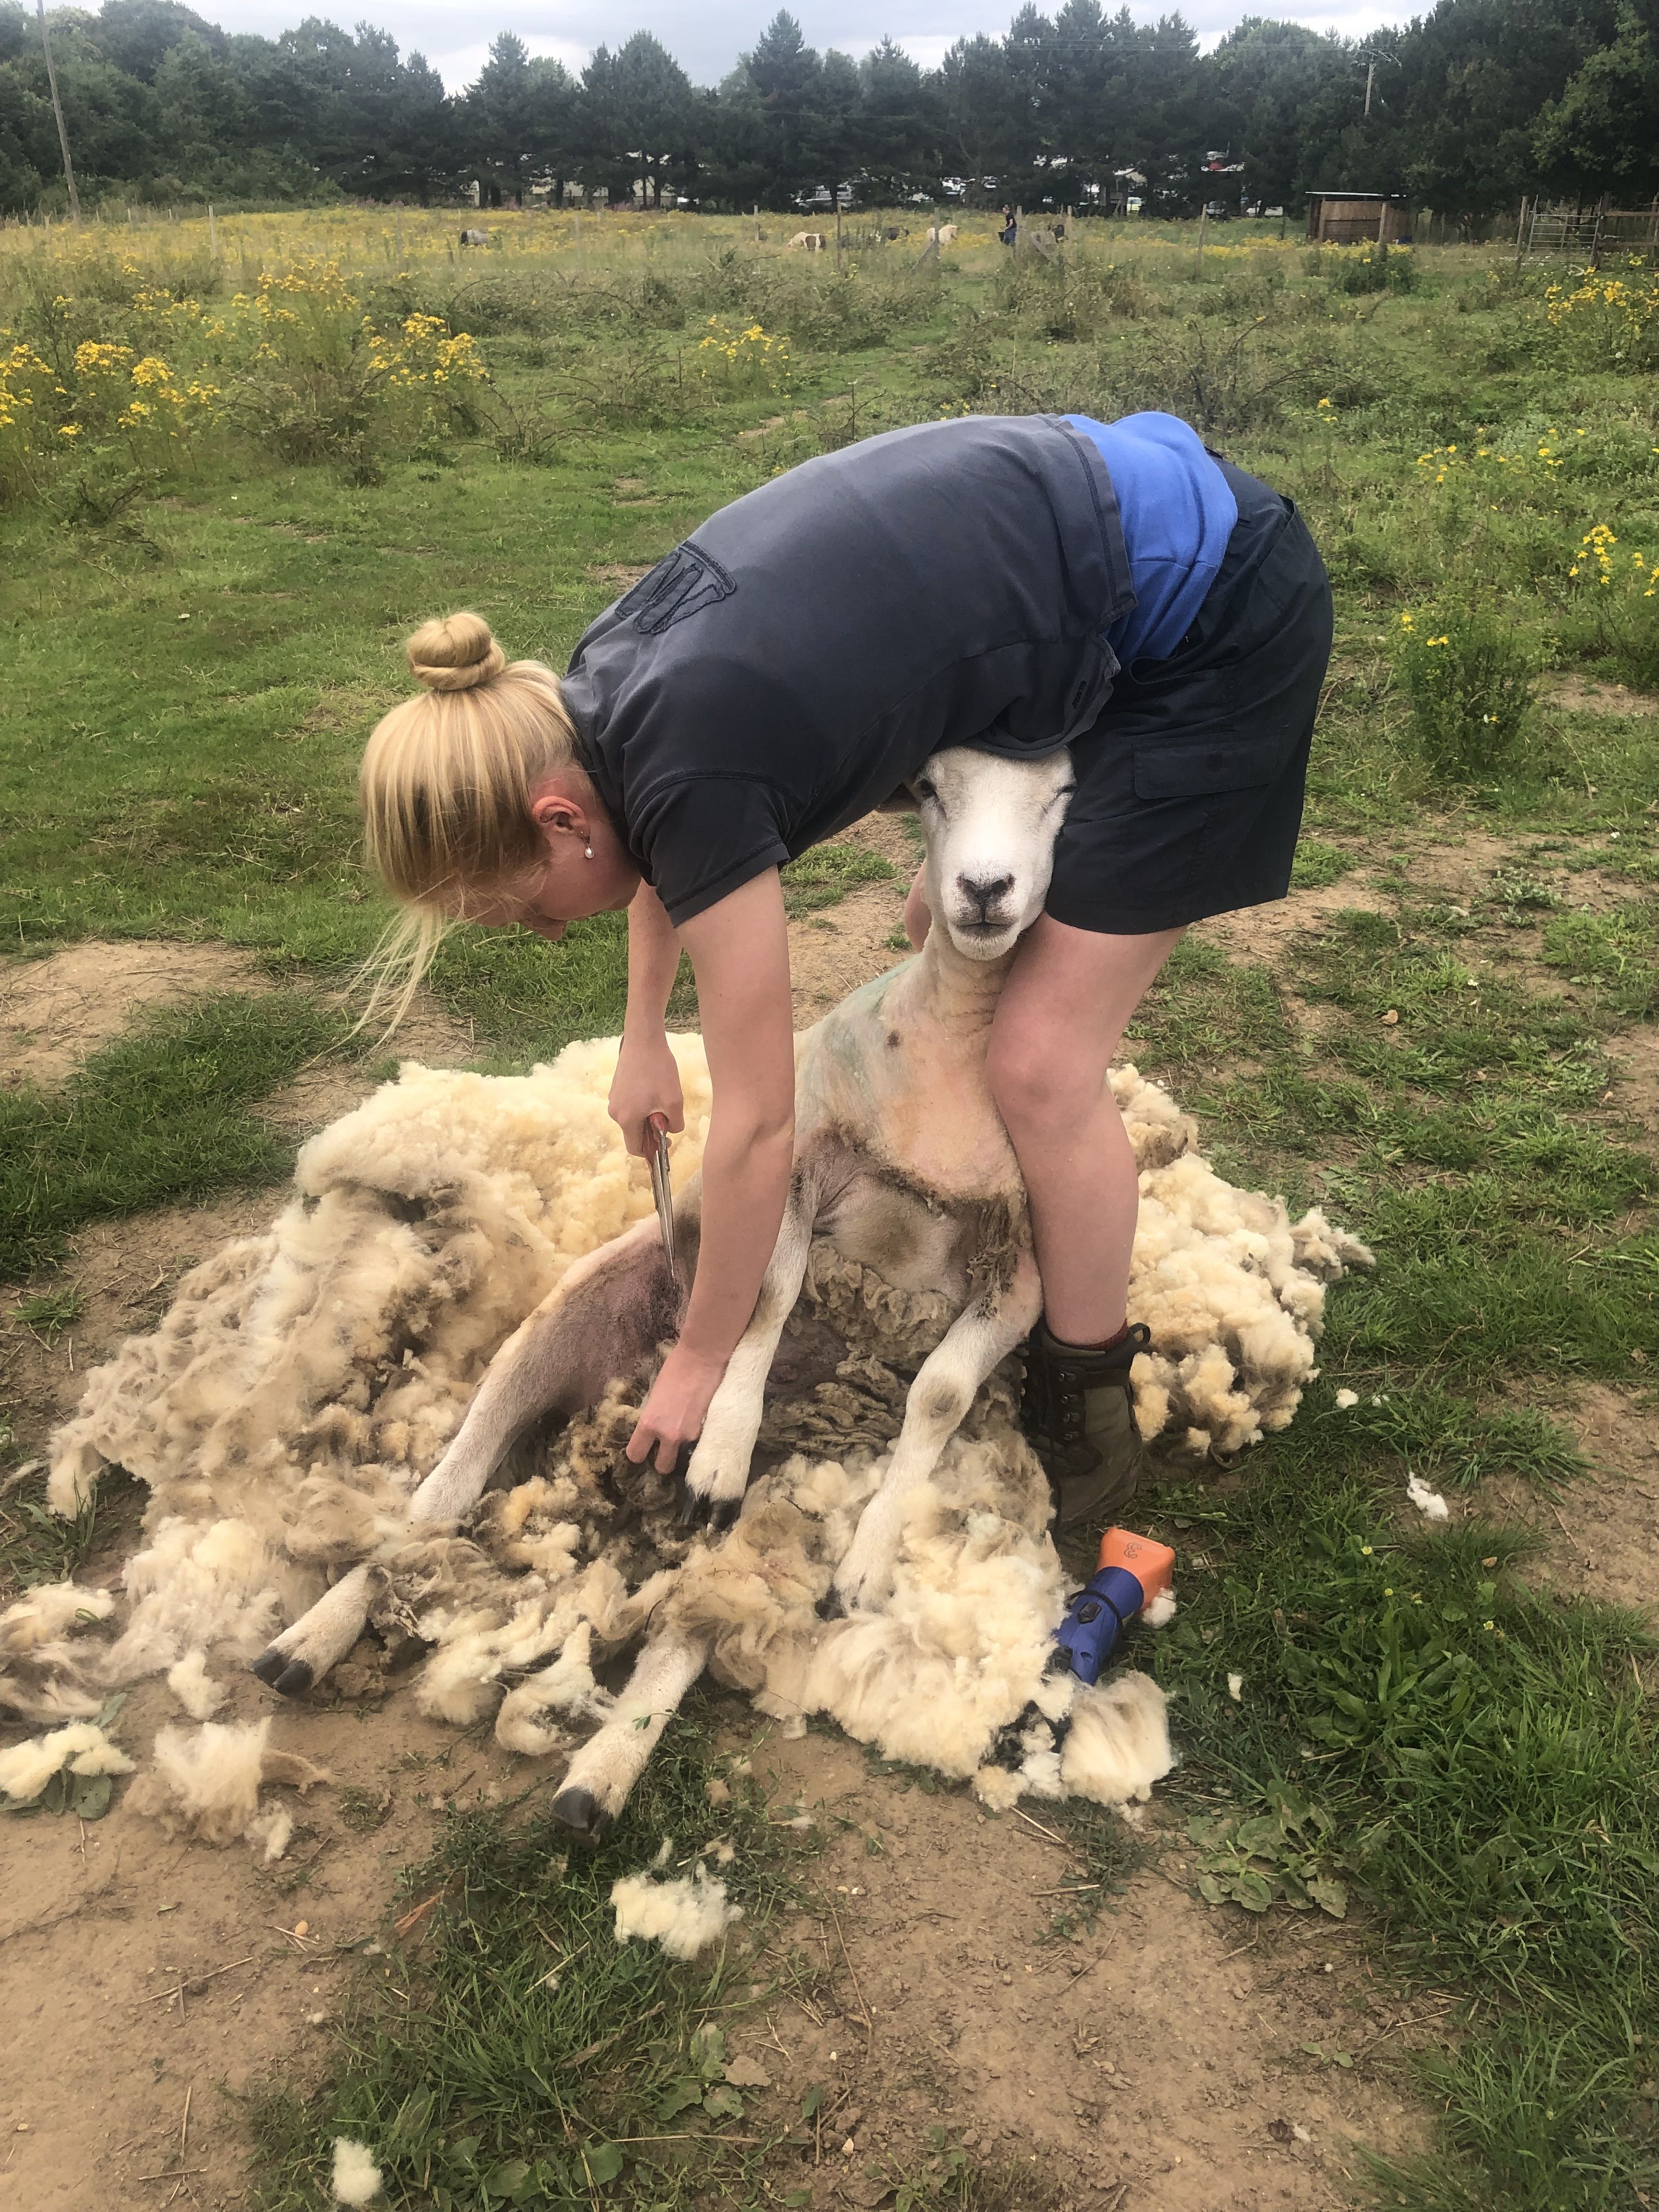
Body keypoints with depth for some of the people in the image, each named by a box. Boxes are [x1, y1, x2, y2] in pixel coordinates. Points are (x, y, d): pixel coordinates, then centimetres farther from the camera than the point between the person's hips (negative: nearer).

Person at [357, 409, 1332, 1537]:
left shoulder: (689, 775, -26)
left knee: (1043, 1063, -7)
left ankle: (1091, 1419, 15)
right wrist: (643, 1036, 27)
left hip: (1216, 620, -9)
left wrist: (700, 1361, -2)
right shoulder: (601, 687, -2)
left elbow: (757, 1123, -15)